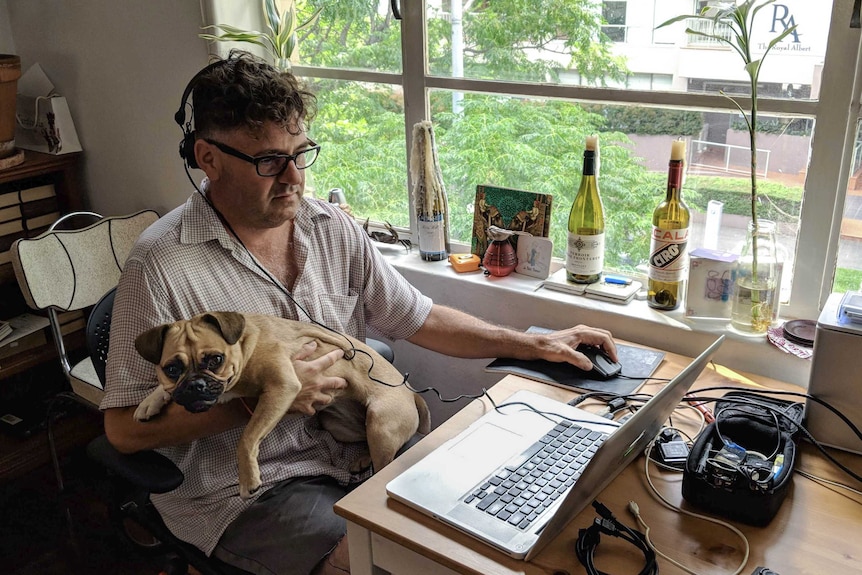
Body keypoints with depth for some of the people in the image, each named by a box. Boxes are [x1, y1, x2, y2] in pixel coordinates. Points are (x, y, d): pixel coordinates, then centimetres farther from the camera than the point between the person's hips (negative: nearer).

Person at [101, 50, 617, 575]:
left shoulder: (335, 229, 2)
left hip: (355, 452, 5)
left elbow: (420, 320, 8)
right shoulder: (163, 265, -15)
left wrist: (534, 345, 2)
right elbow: (125, 427, -13)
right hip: (244, 489, -5)